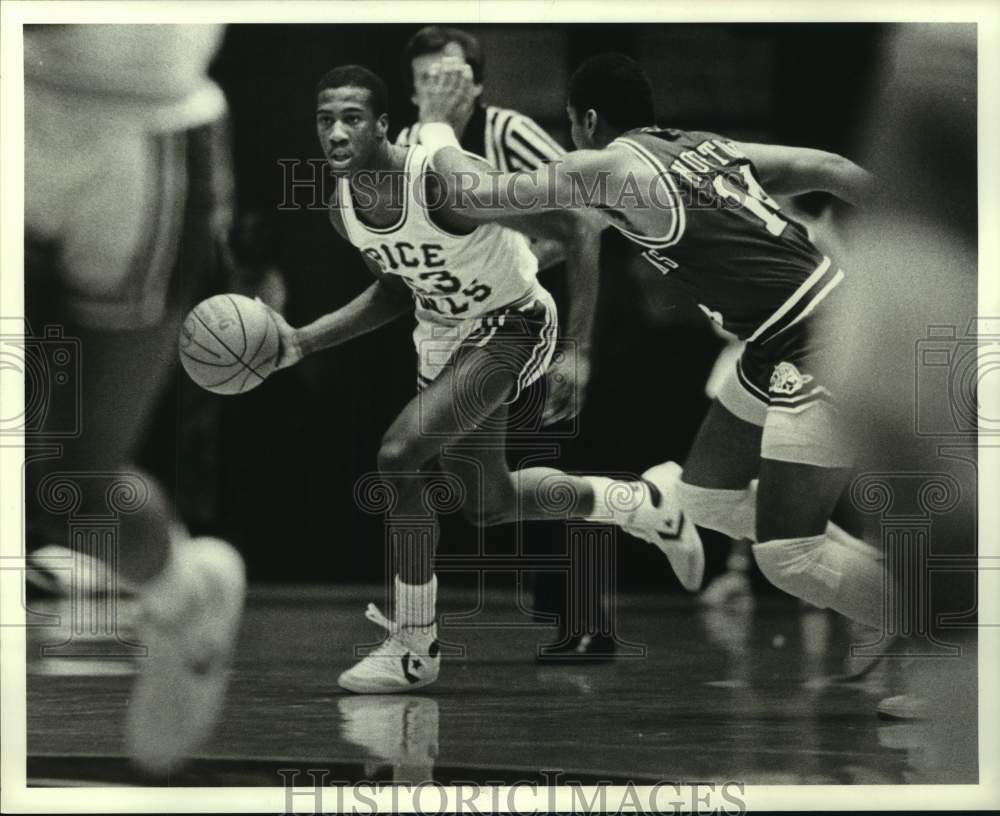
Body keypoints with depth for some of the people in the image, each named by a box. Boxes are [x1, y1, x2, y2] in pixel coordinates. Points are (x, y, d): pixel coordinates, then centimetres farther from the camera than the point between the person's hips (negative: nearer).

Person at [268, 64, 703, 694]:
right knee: (488, 503, 20)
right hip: (442, 334, 9)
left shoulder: (444, 181, -32)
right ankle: (644, 506, 46)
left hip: (510, 327, -8)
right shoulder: (343, 209, -8)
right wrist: (302, 344, 3)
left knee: (401, 454, -25)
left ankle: (414, 651, -11)